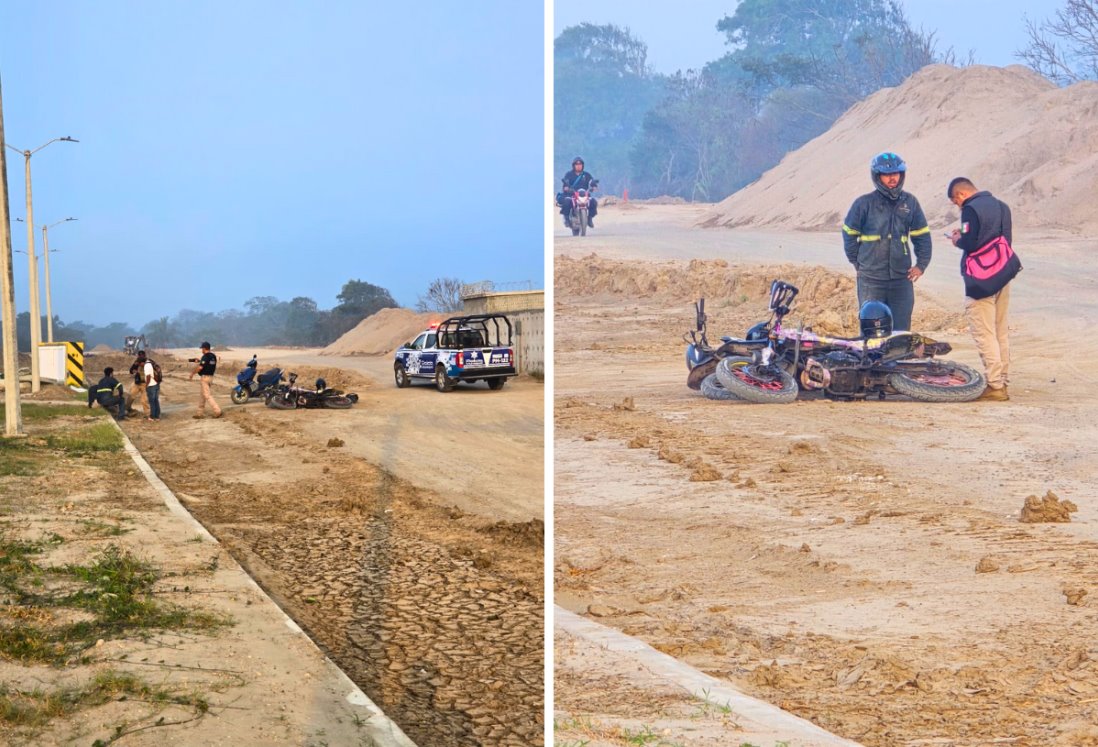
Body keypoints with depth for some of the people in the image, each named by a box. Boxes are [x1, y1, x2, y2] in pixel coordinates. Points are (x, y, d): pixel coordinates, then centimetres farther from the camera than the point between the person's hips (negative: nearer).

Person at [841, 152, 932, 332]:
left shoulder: (909, 202, 5)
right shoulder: (864, 203, -3)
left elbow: (921, 235, 15)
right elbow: (849, 234, 8)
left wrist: (922, 264, 8)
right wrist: (857, 263, 9)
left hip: (902, 279, 3)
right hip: (871, 281, -2)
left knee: (901, 331, 5)